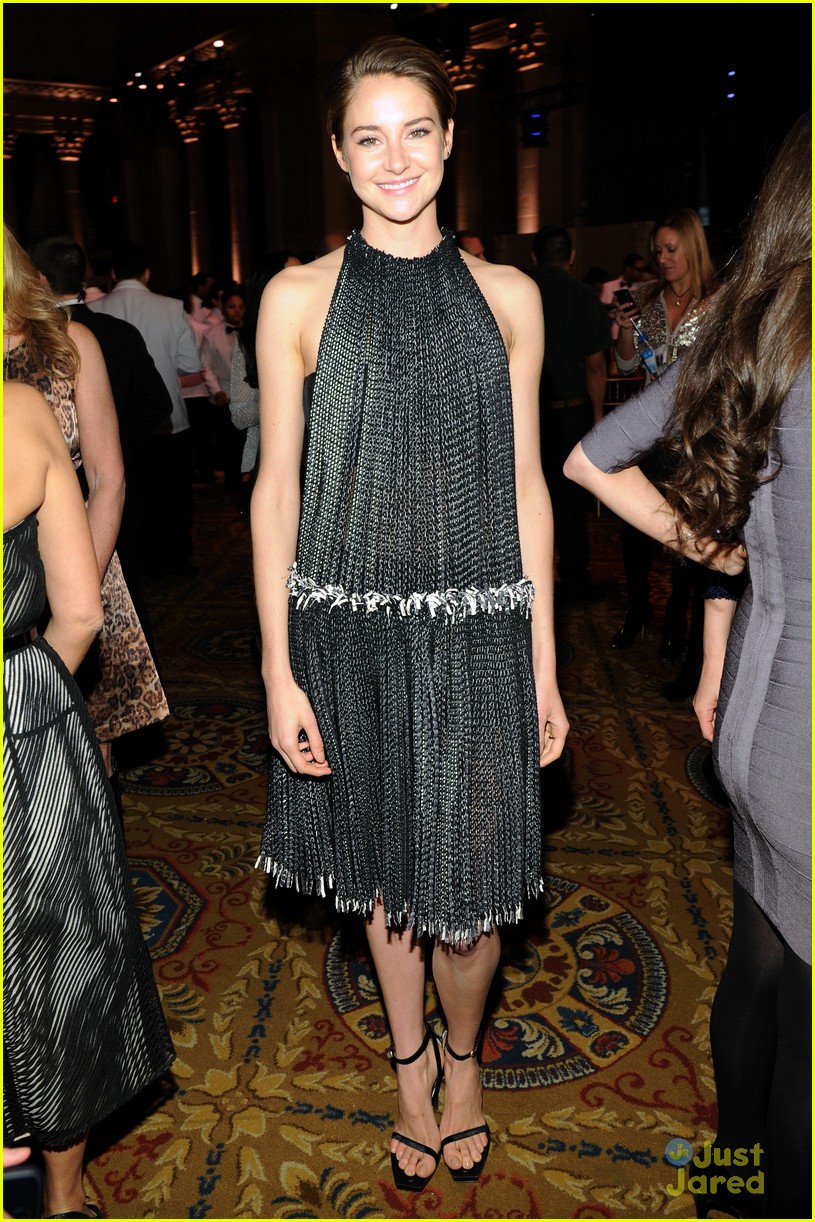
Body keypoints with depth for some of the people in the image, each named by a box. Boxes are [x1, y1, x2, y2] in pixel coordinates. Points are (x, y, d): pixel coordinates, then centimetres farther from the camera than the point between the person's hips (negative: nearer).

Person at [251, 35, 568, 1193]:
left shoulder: (506, 296, 4)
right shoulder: (299, 297, 0)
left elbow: (526, 486, 5)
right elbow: (276, 489, -1)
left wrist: (545, 662, 3)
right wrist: (278, 672, -5)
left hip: (478, 630, 0)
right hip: (351, 628, 0)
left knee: (467, 887, 5)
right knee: (385, 872, 16)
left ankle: (463, 1056, 39)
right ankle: (411, 1061, 44)